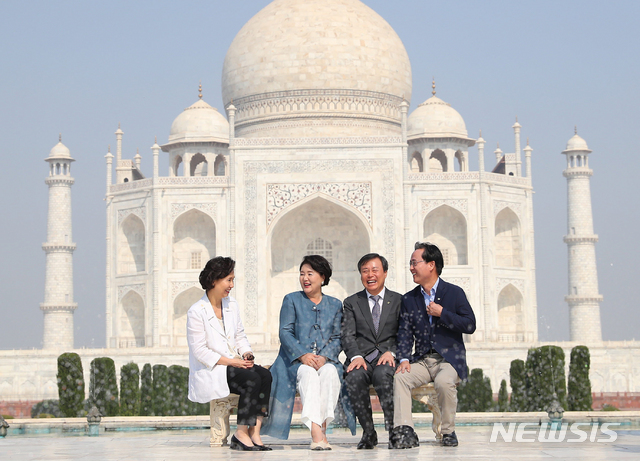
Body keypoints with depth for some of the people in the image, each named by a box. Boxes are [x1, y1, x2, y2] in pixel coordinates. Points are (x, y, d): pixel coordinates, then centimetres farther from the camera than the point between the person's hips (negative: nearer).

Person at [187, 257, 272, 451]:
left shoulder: (232, 305, 14)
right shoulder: (196, 312, -9)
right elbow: (199, 351, -14)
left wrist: (247, 354, -4)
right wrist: (230, 362, -18)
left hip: (234, 363, 7)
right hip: (209, 371, -7)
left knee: (265, 375, -23)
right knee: (252, 380, -29)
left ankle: (254, 432, -25)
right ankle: (241, 434, -21)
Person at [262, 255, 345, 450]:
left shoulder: (335, 305, 18)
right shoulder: (291, 300, 13)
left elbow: (337, 338, 9)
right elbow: (285, 333, 1)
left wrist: (324, 357, -13)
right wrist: (303, 355, -16)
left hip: (326, 360, 2)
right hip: (296, 361, -2)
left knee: (330, 372, -35)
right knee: (309, 373, -36)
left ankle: (321, 426, -35)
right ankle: (316, 432, -48)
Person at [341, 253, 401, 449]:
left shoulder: (398, 301, 15)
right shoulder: (351, 303, 17)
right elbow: (347, 335, 4)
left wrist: (391, 352, -14)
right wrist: (356, 356, -16)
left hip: (388, 359, -1)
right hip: (362, 359, 1)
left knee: (382, 374, -37)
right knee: (353, 378, -34)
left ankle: (394, 430, -28)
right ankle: (368, 433, -19)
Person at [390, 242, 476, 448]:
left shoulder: (454, 293, 3)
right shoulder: (409, 299, 14)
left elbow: (470, 325, -5)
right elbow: (405, 332, 5)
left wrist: (442, 313, -12)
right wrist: (403, 358, -12)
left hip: (450, 358, -4)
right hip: (422, 360, 4)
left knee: (444, 381, -35)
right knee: (400, 377, -26)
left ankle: (448, 431, -15)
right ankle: (404, 431, -32)